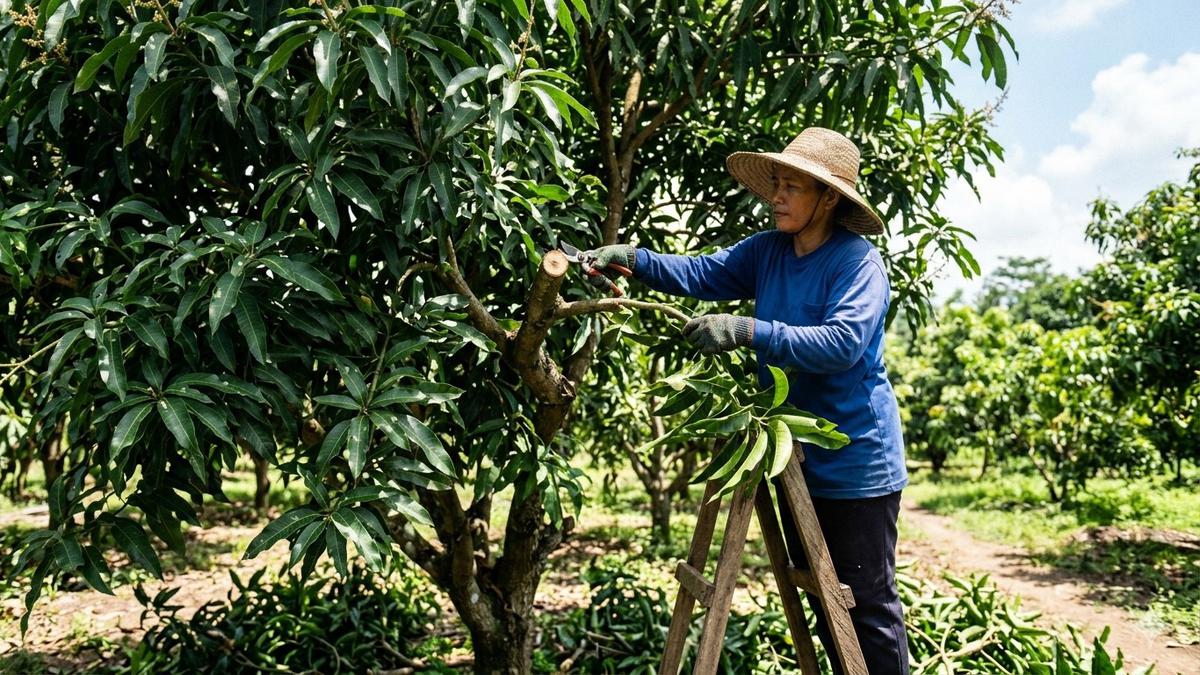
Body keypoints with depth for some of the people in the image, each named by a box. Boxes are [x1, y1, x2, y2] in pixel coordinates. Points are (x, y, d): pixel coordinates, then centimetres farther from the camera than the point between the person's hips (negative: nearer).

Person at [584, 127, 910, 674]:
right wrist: (633, 259, -16)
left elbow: (842, 343, -29)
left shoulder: (858, 261, -17)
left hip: (857, 460, -7)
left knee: (868, 603, 2)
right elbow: (703, 274, -1)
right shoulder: (768, 250, 4)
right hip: (798, 457, 7)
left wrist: (750, 331, -37)